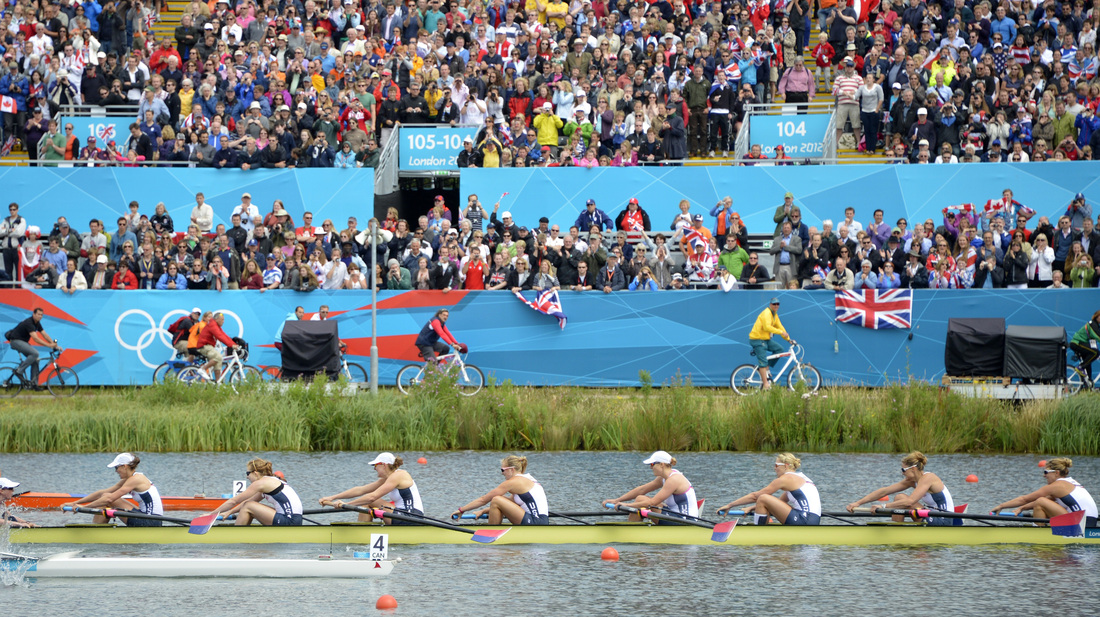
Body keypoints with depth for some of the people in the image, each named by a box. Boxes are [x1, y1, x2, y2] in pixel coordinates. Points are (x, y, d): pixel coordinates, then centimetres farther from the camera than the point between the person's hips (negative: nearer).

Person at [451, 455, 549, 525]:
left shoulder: (513, 482, -8)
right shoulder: (527, 479, 19)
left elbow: (483, 500, -3)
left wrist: (461, 510, 6)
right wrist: (483, 511, 22)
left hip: (536, 523, -10)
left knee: (496, 500, -11)